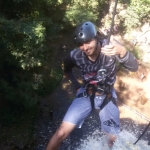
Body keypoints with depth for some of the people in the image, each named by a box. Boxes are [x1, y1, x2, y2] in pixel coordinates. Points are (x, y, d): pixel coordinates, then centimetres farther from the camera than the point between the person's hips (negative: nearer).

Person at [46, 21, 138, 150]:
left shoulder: (109, 47, -22)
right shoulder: (76, 56, -19)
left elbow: (134, 67, -35)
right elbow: (67, 69, 6)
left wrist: (122, 51, -54)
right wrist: (77, 86, -1)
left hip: (107, 97, 1)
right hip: (86, 95, 0)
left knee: (113, 138, 10)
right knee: (62, 133, -13)